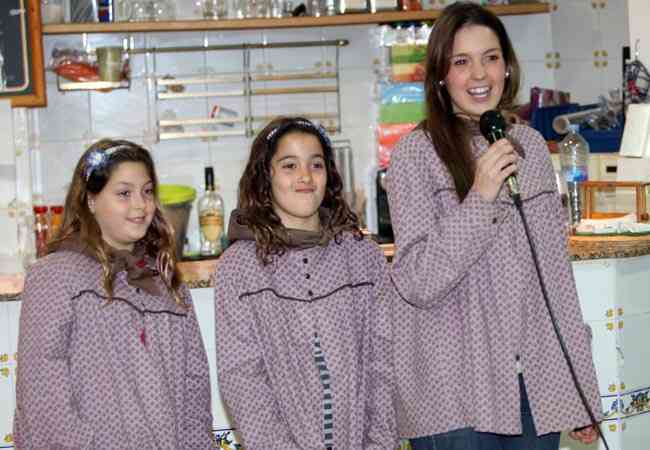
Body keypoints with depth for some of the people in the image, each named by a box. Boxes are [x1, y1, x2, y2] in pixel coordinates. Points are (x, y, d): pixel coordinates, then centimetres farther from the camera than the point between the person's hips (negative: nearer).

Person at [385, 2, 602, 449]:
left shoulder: (531, 145, 8)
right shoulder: (417, 154, -6)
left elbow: (556, 270, 11)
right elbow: (417, 283, -12)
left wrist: (583, 386, 11)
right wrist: (480, 197, -21)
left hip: (538, 390, 4)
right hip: (457, 398, -4)